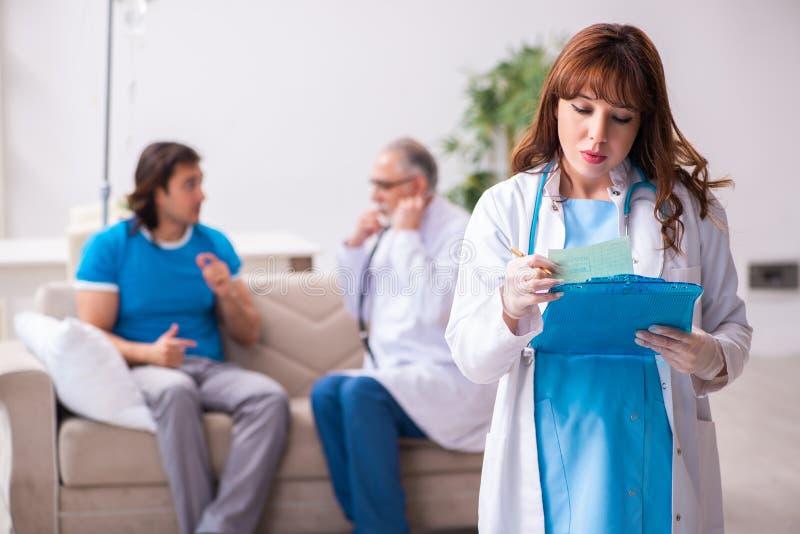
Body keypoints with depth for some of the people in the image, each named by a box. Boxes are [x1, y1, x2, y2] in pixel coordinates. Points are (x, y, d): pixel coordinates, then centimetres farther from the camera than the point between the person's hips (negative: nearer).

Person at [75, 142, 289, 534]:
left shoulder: (214, 244, 12)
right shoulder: (108, 246, 1)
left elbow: (248, 336, 14)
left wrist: (226, 293, -6)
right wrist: (149, 353, -21)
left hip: (210, 368, 4)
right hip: (141, 369, -3)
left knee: (270, 398, -29)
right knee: (176, 390, -40)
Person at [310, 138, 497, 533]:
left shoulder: (459, 230, -8)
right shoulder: (388, 235, 13)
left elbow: (437, 309, -23)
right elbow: (359, 310, 21)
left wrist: (406, 237, -16)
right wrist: (354, 247, 7)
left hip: (451, 379, -7)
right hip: (393, 376, 7)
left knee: (362, 391, -30)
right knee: (326, 391, -20)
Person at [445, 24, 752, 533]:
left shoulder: (688, 206, 4)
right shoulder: (504, 207, 1)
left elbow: (732, 323, 7)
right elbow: (472, 360, -5)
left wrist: (712, 358, -15)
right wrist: (510, 306, -25)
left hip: (658, 450, 1)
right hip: (548, 461, -1)